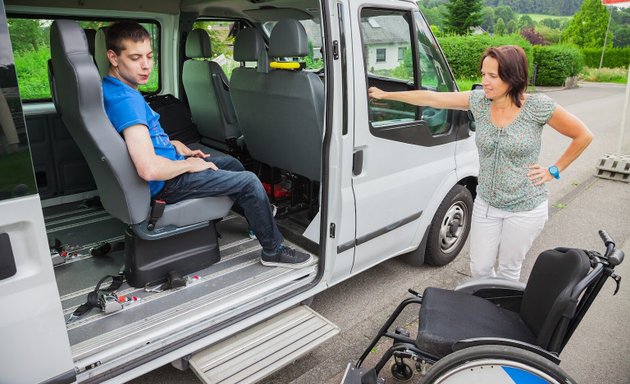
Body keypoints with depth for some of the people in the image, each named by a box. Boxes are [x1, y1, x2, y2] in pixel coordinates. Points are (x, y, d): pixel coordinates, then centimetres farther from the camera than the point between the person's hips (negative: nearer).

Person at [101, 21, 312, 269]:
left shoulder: (111, 89, 4)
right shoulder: (125, 100, -28)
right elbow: (149, 169, -36)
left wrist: (175, 146, 8)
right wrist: (189, 164, -18)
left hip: (167, 167, 10)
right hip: (164, 185, -10)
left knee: (233, 164, 22)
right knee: (249, 181, -8)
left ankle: (258, 216, 40)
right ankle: (273, 250, 7)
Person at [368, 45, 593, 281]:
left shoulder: (537, 106, -15)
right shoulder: (479, 101, -7)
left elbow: (583, 136, -3)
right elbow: (430, 98, -6)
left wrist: (554, 170, -5)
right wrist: (385, 95, -4)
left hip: (525, 209, -3)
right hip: (486, 204, 3)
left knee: (508, 272, 13)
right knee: (479, 268, 12)